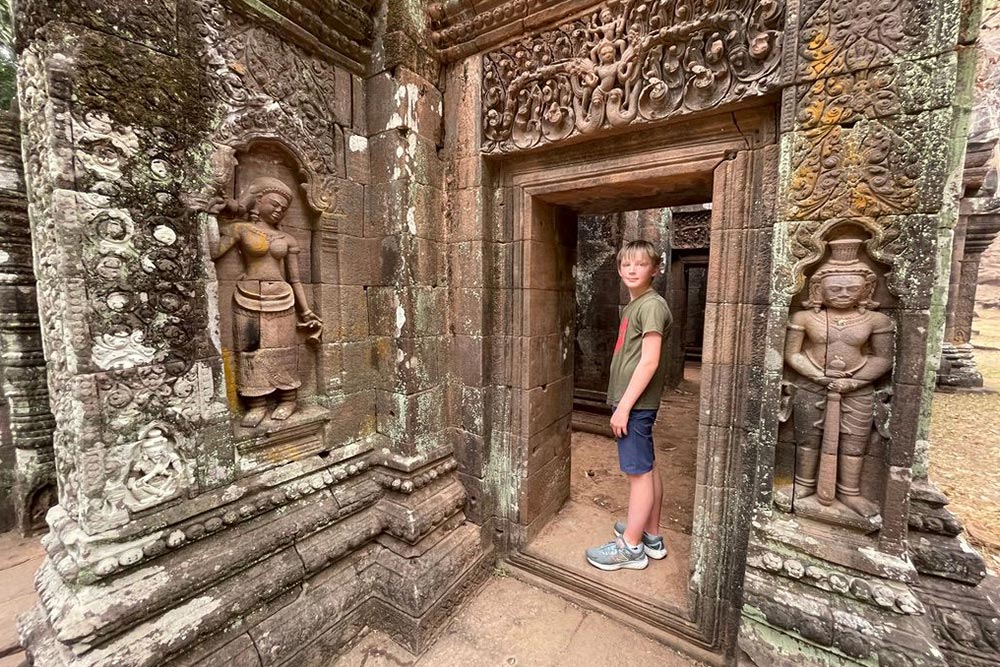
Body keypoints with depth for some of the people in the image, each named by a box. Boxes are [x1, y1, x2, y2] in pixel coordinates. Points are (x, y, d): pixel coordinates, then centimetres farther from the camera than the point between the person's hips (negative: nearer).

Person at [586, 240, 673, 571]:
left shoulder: (652, 305, -13)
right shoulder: (633, 305, 14)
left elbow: (649, 361, -20)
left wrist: (623, 406, -19)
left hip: (635, 403, -9)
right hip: (633, 401, 9)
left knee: (639, 472, 2)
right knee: (647, 468, 17)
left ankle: (631, 547, 17)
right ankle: (651, 536, 33)